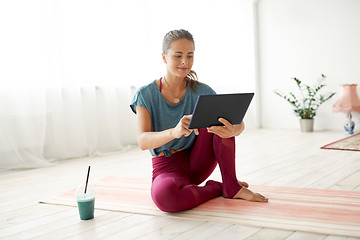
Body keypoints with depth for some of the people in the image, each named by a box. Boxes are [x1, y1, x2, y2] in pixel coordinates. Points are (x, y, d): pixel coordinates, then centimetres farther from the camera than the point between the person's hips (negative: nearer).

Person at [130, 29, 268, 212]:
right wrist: (174, 132, -47)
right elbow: (143, 141, -25)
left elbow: (239, 123, -12)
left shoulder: (201, 92, -3)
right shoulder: (145, 95, -11)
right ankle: (218, 188, -11)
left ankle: (231, 185, -13)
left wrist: (233, 130, -39)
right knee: (163, 194, -39)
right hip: (167, 167, -3)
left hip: (197, 161, 3)